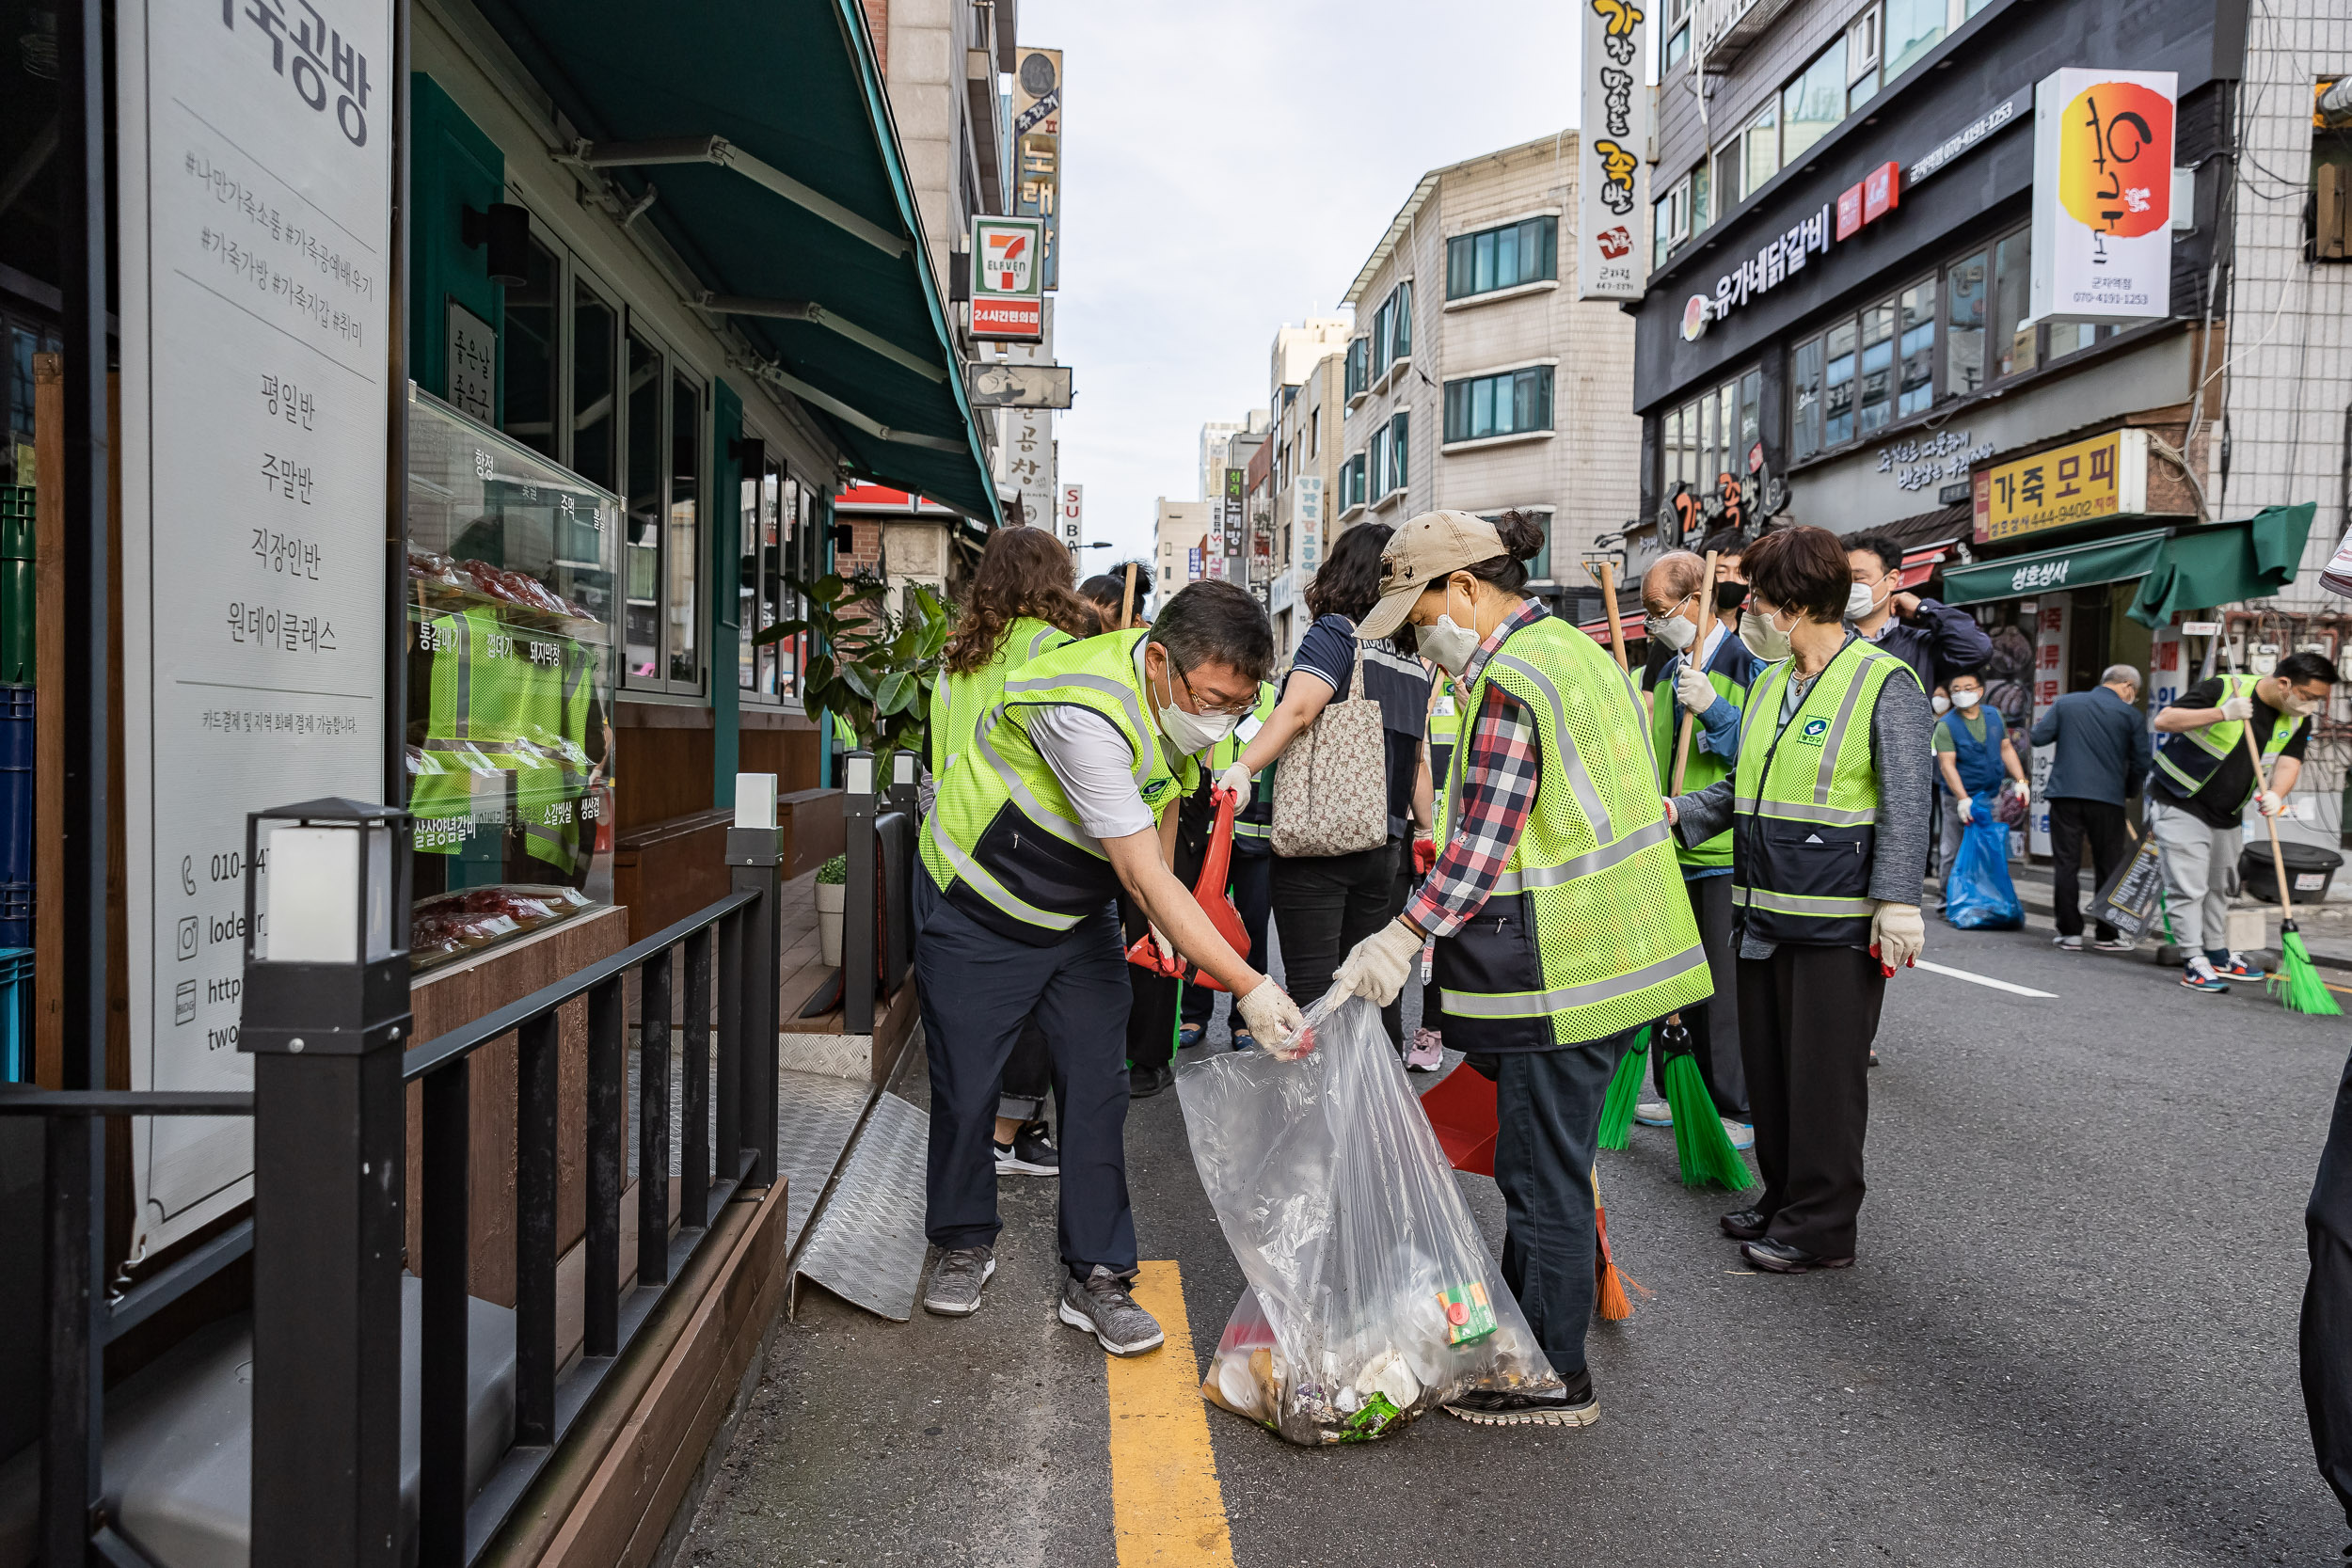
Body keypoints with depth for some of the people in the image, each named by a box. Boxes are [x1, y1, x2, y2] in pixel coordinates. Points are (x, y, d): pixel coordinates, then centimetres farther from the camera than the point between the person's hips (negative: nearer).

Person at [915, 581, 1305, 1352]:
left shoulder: (1190, 698, -10)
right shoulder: (1086, 713, -36)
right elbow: (1143, 876, -38)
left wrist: (1165, 915, 13)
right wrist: (1249, 987, -39)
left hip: (1078, 914, 6)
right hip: (977, 910, -6)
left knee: (1098, 1091, -1)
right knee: (964, 1088, 5)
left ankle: (1096, 1279, 9)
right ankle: (965, 1244, 29)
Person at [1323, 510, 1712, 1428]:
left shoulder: (1508, 682, -16)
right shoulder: (1575, 650, 14)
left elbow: (1482, 845, -21)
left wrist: (1402, 939, -20)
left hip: (1557, 969, -10)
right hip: (1615, 950, 10)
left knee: (1541, 1171, 2)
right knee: (1550, 1157, 19)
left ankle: (1553, 1378, 15)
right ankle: (1524, 1334, 32)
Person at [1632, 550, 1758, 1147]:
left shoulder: (1748, 664, -8)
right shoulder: (1667, 675, 15)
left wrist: (1714, 709, -23)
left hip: (1727, 856, -7)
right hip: (1671, 854, 8)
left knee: (1726, 990, -1)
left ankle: (1737, 1112, 11)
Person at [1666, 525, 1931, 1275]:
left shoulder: (1884, 682, -8)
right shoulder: (1769, 680, 14)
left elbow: (1906, 805, -12)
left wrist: (1897, 903, -19)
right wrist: (1678, 812, 6)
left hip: (1839, 921, -8)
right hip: (1766, 910, 8)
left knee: (1825, 1073, 1)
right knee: (1767, 1065, 14)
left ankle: (1822, 1226, 12)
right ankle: (1783, 1199, 29)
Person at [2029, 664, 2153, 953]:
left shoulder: (2066, 702, 6)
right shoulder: (2130, 715, 2)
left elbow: (2038, 737, 2)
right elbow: (2142, 762, 2)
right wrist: (2127, 790, 18)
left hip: (2064, 794, 1)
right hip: (2107, 799, -1)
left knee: (2066, 865, 5)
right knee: (2109, 867, 8)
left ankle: (2070, 932, 5)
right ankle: (2108, 935, 12)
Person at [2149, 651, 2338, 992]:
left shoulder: (2297, 721, 0)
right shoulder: (2223, 689, -20)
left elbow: (2288, 763, -9)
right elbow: (2163, 721, -24)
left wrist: (2277, 794, -30)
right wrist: (2222, 714, -34)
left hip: (2228, 814, 7)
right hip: (2180, 804, -7)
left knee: (2219, 887, 19)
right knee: (2188, 887, -9)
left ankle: (2217, 955, 33)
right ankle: (2194, 963, -5)